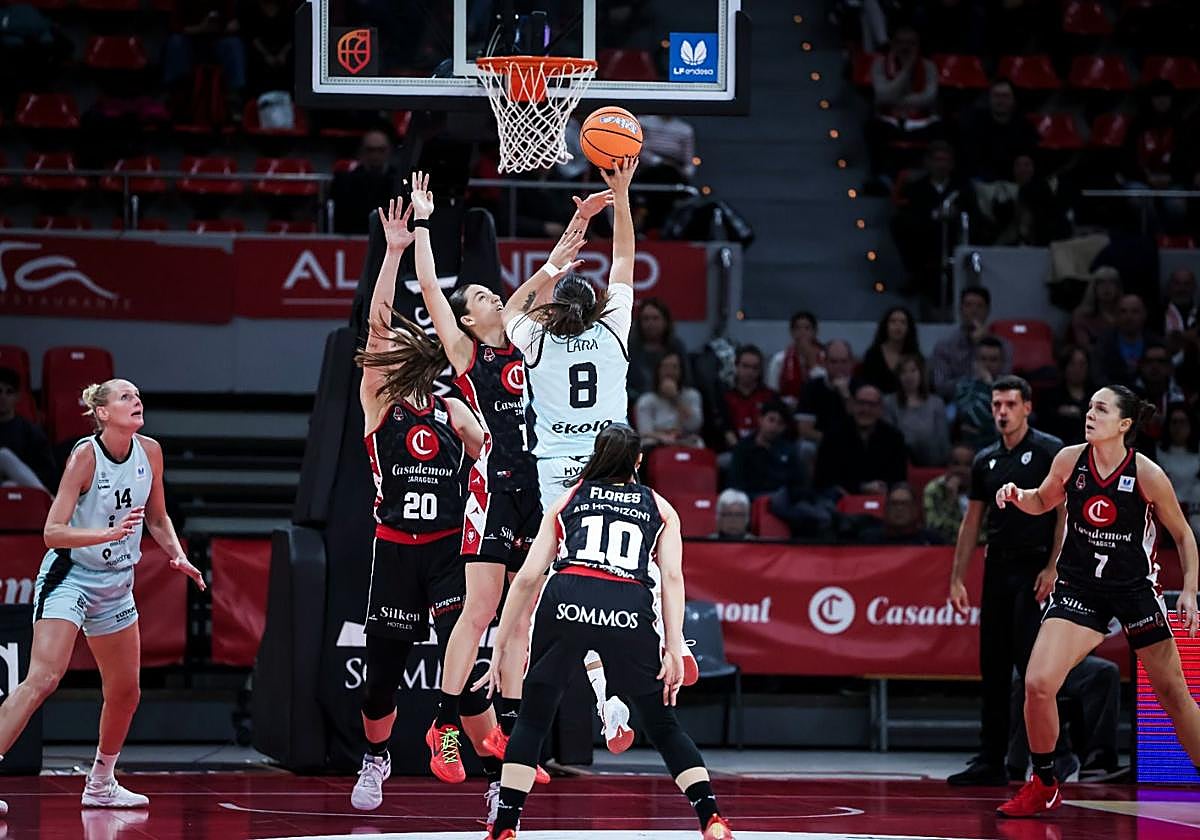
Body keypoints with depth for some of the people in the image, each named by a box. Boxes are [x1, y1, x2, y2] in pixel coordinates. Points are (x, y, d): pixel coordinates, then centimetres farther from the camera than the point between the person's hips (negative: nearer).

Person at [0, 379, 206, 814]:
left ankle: (100, 785, 32)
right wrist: (110, 533, -33)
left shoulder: (150, 452, 0)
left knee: (125, 692, 13)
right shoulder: (85, 456, -18)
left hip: (116, 583, 7)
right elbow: (52, 532, -22)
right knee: (43, 679, -23)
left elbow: (157, 518, 16)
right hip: (69, 576, -7)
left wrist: (178, 555, -1)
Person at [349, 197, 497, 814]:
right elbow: (377, 325, -6)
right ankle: (374, 763, 33)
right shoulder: (378, 405, 2)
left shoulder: (454, 411, 7)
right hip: (394, 550, 1)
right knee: (381, 671, 7)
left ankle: (497, 780, -3)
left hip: (448, 549, -1)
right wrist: (393, 252, -12)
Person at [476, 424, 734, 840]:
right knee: (662, 724, 13)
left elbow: (528, 577, 21)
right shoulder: (660, 508, 27)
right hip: (630, 609, 0)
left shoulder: (567, 500, 28)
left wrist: (502, 647, 24)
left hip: (567, 598, 0)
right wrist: (673, 648, 3)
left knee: (533, 718, 13)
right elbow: (672, 576, 10)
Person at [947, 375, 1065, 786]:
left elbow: (1065, 512, -8)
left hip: (1035, 570, -6)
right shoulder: (985, 460, 14)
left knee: (1033, 663, -12)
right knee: (992, 668, 6)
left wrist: (1052, 568, -16)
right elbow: (972, 522, 17)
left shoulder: (1049, 451, -4)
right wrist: (957, 578, 13)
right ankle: (991, 762, 10)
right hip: (997, 571, 6)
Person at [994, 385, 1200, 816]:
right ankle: (1044, 785, 6)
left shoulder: (1147, 475, -14)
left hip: (1136, 588, -2)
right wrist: (1018, 495, -8)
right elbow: (1043, 501, 14)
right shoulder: (1070, 460, -7)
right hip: (1078, 587, 2)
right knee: (1038, 684, -12)